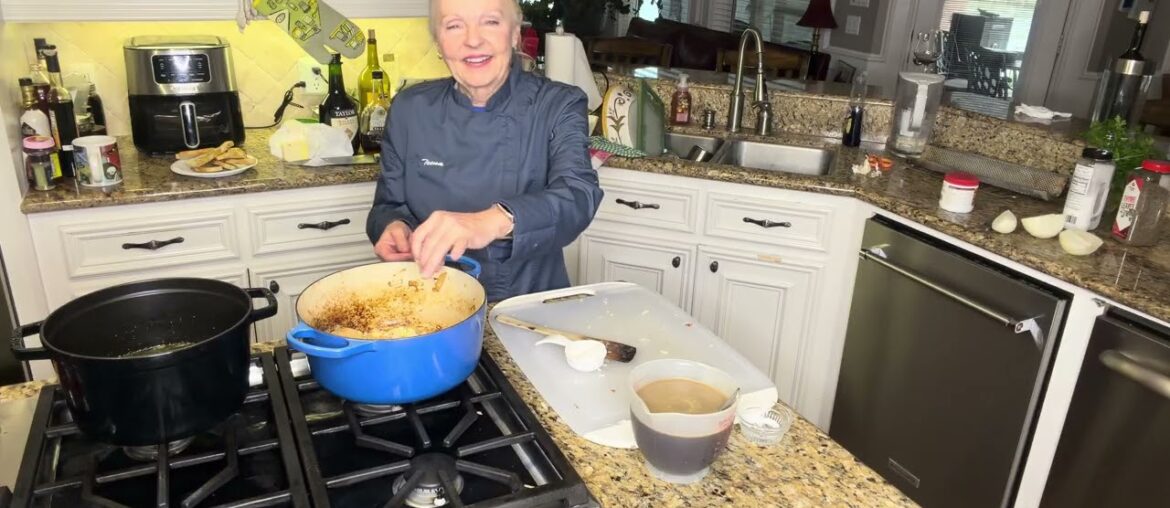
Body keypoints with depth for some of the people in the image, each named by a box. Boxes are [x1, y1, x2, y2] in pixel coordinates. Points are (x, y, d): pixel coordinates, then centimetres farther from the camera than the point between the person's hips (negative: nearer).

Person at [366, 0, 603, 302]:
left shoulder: (559, 107, -5)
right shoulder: (409, 109, 2)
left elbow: (578, 197, -22)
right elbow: (389, 206, 11)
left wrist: (496, 221, -40)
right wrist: (395, 228, -12)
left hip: (531, 306, -2)